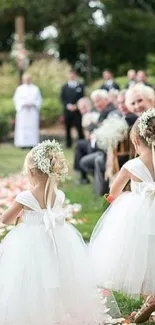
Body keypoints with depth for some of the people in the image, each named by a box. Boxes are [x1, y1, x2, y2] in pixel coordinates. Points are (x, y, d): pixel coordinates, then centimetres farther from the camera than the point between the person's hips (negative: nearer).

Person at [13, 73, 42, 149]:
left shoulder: (35, 89, 11)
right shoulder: (20, 89, 8)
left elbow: (39, 100, 9)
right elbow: (16, 99, 3)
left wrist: (33, 104, -8)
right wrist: (23, 104, -12)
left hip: (33, 111, 1)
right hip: (22, 111, -1)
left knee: (33, 126, -6)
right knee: (22, 126, -7)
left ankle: (32, 143, -6)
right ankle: (23, 143, -7)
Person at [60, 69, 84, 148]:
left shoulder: (81, 86, 8)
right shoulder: (65, 87, 13)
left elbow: (82, 97, 2)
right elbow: (62, 98, 5)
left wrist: (76, 106, -10)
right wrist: (68, 105, -11)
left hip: (77, 110, -2)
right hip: (67, 110, 2)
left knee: (79, 128, -6)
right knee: (67, 128, 2)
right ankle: (68, 144, 8)